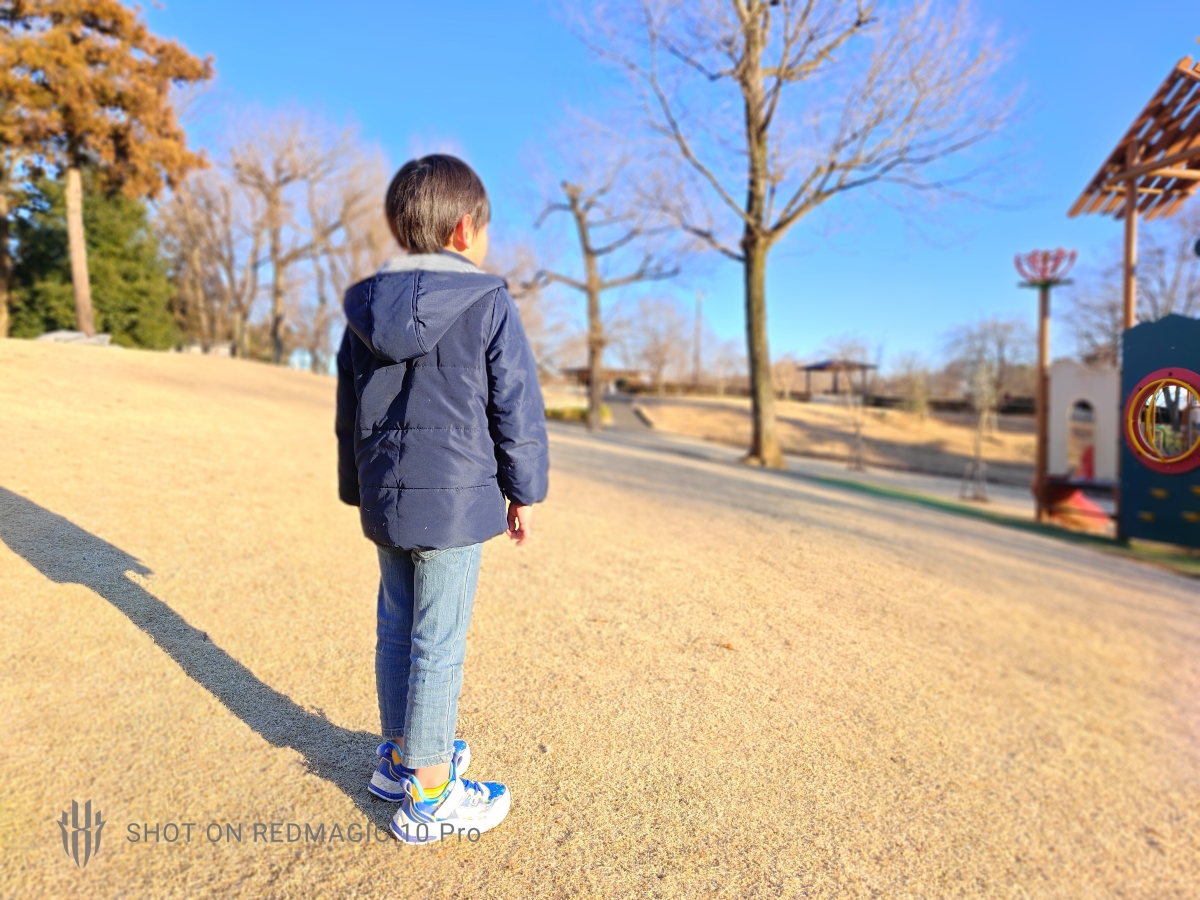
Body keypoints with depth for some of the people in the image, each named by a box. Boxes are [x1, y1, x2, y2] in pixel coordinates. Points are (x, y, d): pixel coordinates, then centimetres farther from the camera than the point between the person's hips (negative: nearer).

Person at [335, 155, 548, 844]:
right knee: (439, 644, 3)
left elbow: (349, 416, 14)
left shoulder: (365, 310, 9)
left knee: (396, 630, 18)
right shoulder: (489, 305, -9)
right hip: (456, 502, -6)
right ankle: (428, 797, 17)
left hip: (386, 501, 6)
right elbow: (518, 410, -9)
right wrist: (526, 491, 2)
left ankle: (402, 757, 36)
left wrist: (360, 492, 23)